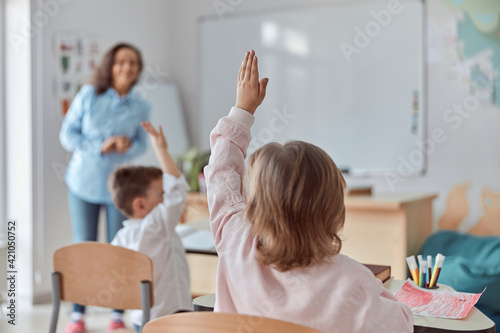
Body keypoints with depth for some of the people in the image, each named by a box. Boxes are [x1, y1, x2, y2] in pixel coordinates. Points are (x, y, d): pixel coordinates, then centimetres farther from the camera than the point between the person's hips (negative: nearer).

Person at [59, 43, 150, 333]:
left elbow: (142, 143, 7)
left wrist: (129, 145, -17)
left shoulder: (141, 106, -2)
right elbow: (68, 134, -4)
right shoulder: (88, 95, -6)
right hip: (84, 182, 0)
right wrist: (100, 147, -17)